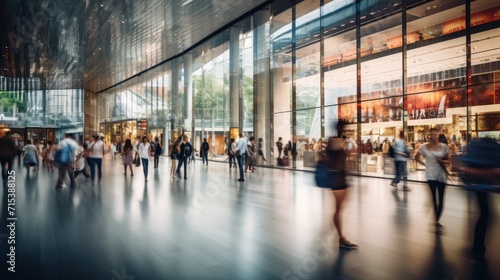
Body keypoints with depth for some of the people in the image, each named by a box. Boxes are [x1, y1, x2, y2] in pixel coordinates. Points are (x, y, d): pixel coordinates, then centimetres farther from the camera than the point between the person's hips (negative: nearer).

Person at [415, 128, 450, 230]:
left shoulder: (444, 146, 2)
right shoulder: (424, 147, -2)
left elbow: (448, 159, 6)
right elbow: (416, 157, 10)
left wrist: (443, 161, -14)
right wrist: (425, 164, 0)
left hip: (441, 174, 2)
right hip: (431, 174, -2)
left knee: (441, 198, 5)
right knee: (434, 197, -5)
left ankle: (437, 220, 18)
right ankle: (436, 221, 5)